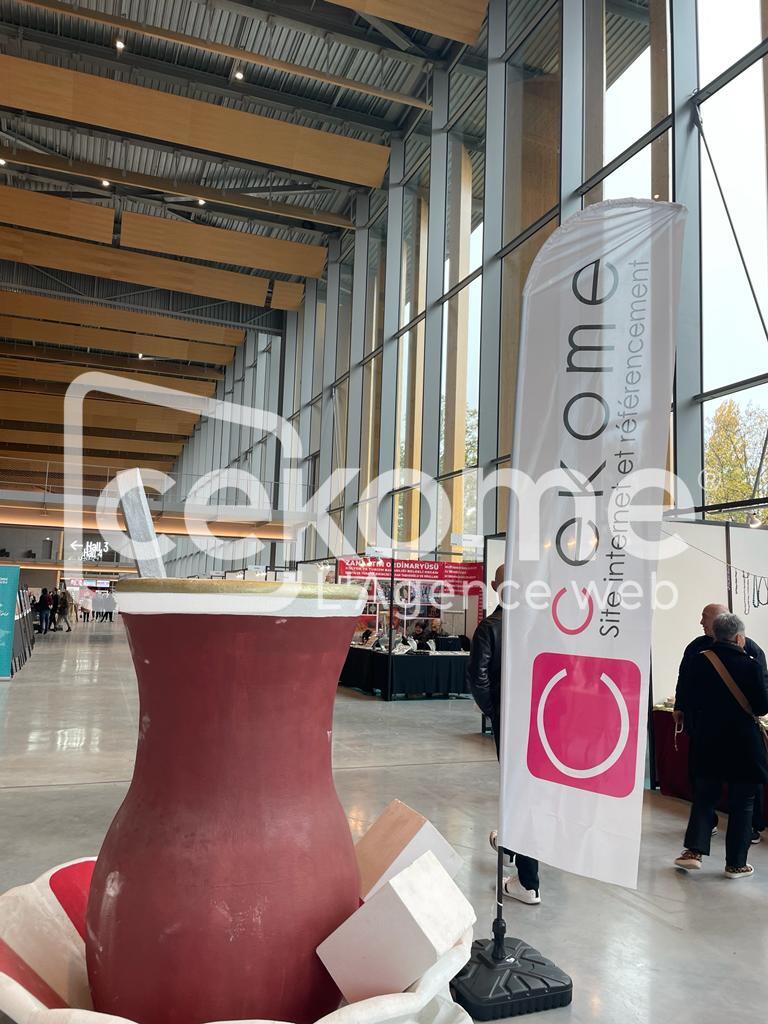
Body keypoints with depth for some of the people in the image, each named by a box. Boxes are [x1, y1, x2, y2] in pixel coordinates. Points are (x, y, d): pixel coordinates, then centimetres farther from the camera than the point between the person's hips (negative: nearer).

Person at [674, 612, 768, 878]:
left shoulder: (700, 660, -4)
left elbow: (689, 703, 0)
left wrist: (695, 731, 14)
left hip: (707, 743, 3)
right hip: (743, 745, -3)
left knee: (704, 797, 15)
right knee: (742, 803, 10)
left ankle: (693, 851, 7)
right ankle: (736, 864, 15)